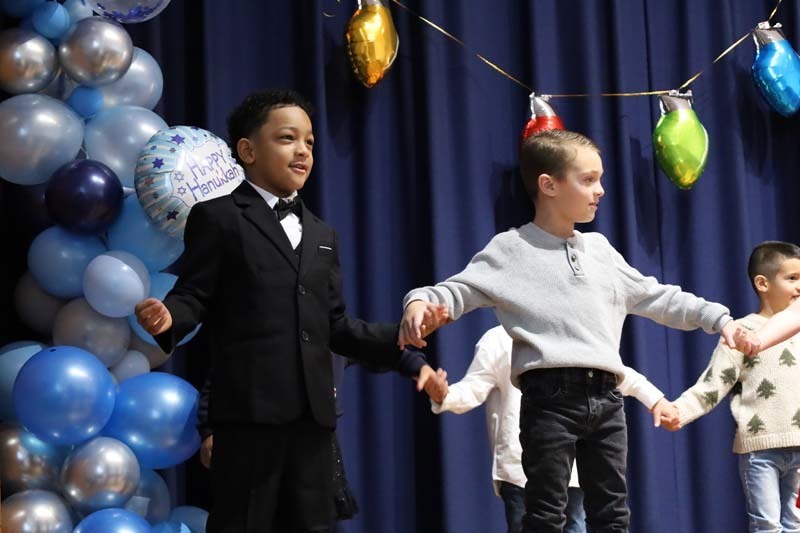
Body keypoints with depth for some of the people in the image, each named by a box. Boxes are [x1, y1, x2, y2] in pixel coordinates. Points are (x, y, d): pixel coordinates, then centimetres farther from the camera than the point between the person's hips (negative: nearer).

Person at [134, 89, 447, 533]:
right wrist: (167, 318, -26)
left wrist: (402, 339, 8)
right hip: (250, 405, -6)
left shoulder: (322, 235, 22)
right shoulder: (218, 217, 3)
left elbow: (335, 325, 19)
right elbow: (193, 296, -4)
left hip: (312, 410, 6)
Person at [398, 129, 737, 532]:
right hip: (551, 396, -6)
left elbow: (654, 297, 24)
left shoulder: (600, 249, 18)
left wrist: (717, 318, 21)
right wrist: (420, 302, -28)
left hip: (606, 396, 6)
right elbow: (460, 290, -6)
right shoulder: (511, 249, 1)